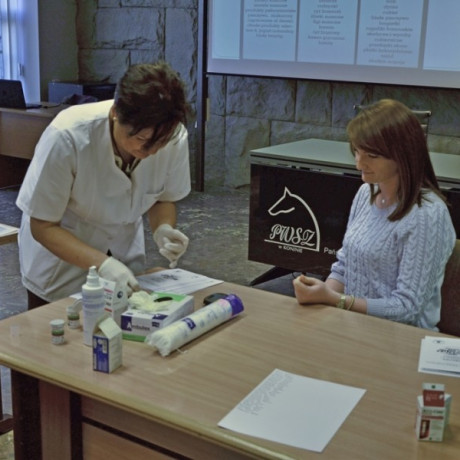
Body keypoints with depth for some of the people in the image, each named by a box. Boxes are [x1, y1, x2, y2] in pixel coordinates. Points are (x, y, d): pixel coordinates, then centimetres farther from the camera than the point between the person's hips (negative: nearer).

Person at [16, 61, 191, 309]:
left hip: (123, 247, 3)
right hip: (59, 250, -3)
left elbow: (163, 199, -4)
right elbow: (43, 227, -23)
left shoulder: (175, 138, -25)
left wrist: (163, 229, -26)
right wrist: (102, 263, -36)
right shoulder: (66, 137, -34)